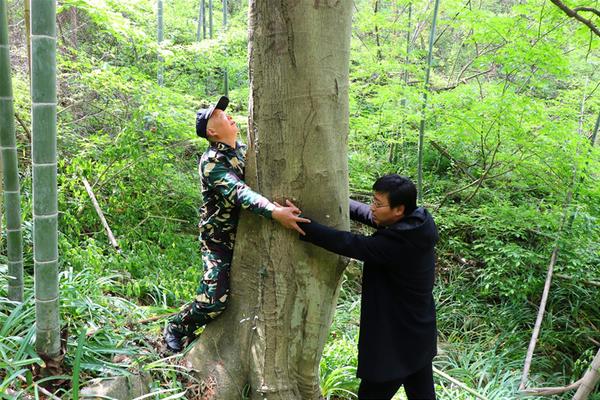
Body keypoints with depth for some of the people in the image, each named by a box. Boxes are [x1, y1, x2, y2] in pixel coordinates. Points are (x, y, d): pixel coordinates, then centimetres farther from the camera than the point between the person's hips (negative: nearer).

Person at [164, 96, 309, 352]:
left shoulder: (243, 149, 6)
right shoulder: (211, 161, -20)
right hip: (219, 238, -7)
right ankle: (176, 329, 16)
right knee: (215, 300, -11)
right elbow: (238, 193, -34)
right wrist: (275, 212, -48)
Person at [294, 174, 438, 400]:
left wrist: (298, 221, -32)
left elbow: (346, 244, -33)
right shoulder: (418, 223, -4)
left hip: (397, 344, -9)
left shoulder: (397, 244, -30)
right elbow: (369, 216, 5)